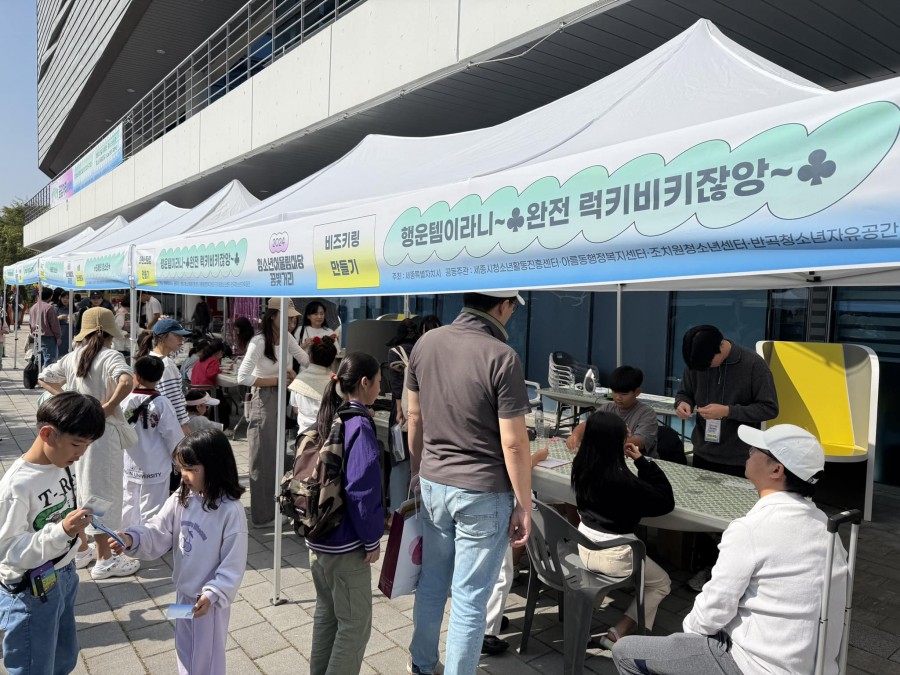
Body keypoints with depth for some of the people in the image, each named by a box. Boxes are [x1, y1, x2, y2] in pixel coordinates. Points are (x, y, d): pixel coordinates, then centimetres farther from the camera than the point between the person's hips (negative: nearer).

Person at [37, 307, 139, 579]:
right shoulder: (110, 356, -16)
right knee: (101, 492, 2)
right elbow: (127, 382, -35)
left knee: (81, 490, 19)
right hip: (102, 431, -7)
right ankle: (104, 559, 12)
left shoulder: (72, 357, 6)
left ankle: (81, 548, 33)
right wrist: (109, 407, -23)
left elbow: (43, 377, 19)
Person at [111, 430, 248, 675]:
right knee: (185, 654, 26)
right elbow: (157, 534, -7)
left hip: (210, 599, -6)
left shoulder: (231, 510, -25)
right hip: (184, 593, 6)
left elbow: (234, 563, -21)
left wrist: (213, 594, -26)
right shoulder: (180, 499, -6)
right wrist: (131, 539, -25)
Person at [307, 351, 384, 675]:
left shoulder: (326, 419, 5)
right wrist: (372, 539, -13)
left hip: (317, 537, 9)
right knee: (355, 624, 6)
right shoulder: (359, 425, -21)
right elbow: (363, 490, -23)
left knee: (326, 613, 22)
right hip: (346, 543, -9)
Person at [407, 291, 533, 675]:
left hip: (433, 484, 6)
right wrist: (524, 505, -6)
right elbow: (513, 443, -17)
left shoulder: (425, 344, -1)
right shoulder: (501, 357, -19)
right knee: (470, 598, 9)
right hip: (483, 494, -6)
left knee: (431, 583, 22)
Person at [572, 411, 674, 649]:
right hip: (614, 556, -7)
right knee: (661, 583, 20)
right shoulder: (620, 478, -29)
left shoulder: (582, 465, -6)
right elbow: (666, 502, -15)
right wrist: (642, 460, -16)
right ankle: (617, 634, 10)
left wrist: (637, 461, 3)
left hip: (585, 548, 8)